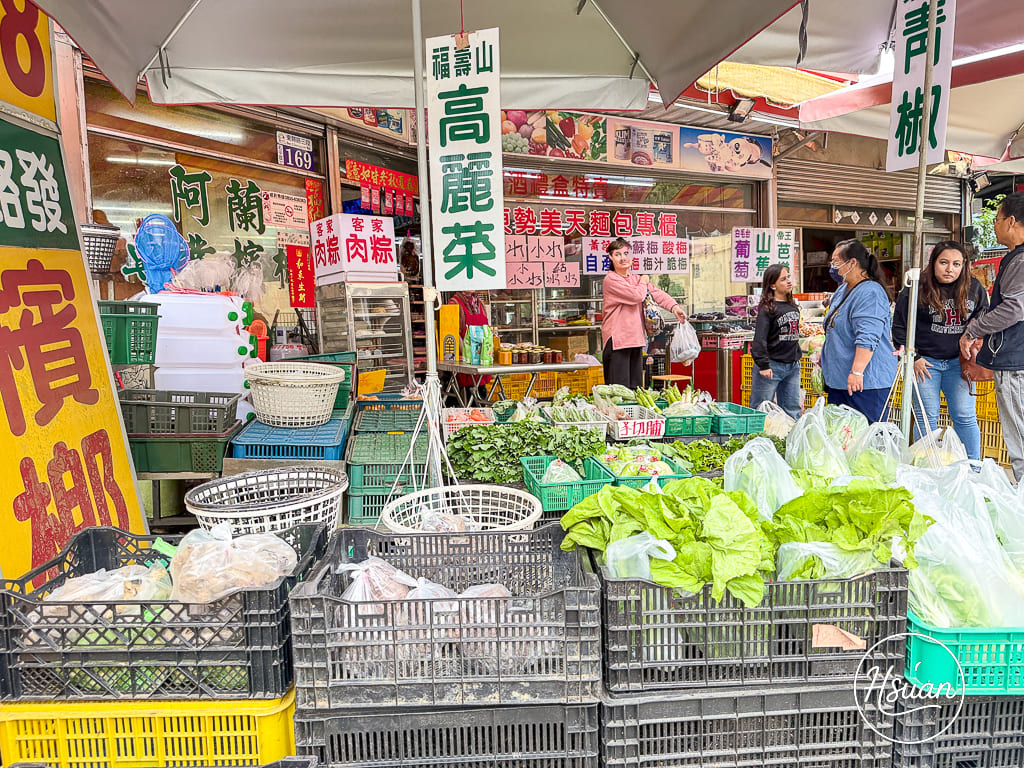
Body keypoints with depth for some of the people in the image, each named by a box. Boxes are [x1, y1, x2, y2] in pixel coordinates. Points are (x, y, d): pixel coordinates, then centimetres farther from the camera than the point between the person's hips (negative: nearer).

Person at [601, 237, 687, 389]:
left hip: (636, 338, 8)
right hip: (617, 339, -8)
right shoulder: (611, 279, -8)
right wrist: (643, 283, 5)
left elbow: (656, 292, 5)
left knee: (636, 386, 11)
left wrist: (674, 306, -11)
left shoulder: (636, 279, 18)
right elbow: (637, 296, -16)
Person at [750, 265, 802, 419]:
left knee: (792, 411, 12)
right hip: (773, 366, -7)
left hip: (793, 366, 7)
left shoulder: (793, 306, 13)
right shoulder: (767, 308, -11)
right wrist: (763, 365, -21)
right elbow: (759, 339, -16)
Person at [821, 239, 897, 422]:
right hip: (839, 379, 10)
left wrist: (857, 372, -29)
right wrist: (825, 356, 29)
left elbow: (867, 338, -26)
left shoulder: (870, 293, -17)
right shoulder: (842, 290, 15)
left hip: (866, 382, -10)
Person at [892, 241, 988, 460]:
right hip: (925, 362, -2)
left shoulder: (974, 289, 4)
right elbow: (900, 326, -1)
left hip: (959, 363, 2)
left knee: (965, 418, 4)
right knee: (927, 419, 4)